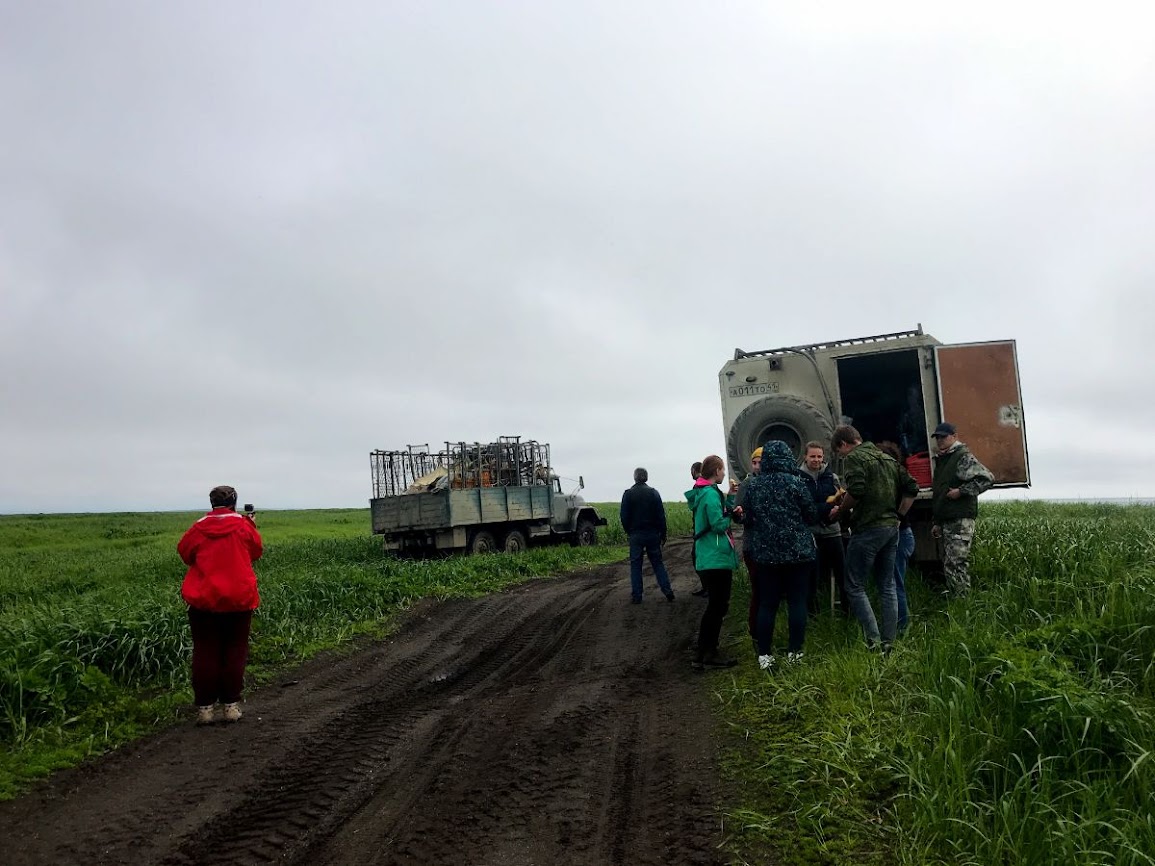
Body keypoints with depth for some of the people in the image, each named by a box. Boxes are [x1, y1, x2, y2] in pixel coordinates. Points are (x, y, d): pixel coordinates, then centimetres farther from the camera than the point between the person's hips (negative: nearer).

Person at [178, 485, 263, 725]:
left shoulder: (198, 529, -1)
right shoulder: (244, 526, -3)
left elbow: (184, 553, 14)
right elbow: (255, 552, 11)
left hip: (203, 600, 1)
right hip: (239, 599, 0)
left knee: (205, 653, 8)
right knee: (234, 652, 10)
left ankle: (205, 707, 11)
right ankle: (231, 705, 13)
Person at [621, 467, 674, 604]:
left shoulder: (628, 494, -4)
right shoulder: (654, 493, -1)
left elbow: (624, 517, -4)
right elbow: (661, 516, -1)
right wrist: (663, 534, 5)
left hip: (636, 535, -1)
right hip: (653, 534, 2)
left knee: (635, 565, 4)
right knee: (657, 562, 10)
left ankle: (636, 596, 3)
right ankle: (667, 591, 3)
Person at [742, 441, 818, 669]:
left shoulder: (752, 485, 0)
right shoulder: (796, 482, -8)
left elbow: (747, 518, 7)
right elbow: (812, 515, -2)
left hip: (765, 553, 3)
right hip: (797, 551, -2)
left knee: (767, 603, 7)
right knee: (797, 601, 6)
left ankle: (764, 654, 8)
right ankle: (794, 651, 9)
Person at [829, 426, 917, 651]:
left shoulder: (854, 458, -7)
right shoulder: (887, 458, 17)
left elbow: (856, 491, -22)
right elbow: (911, 488, 16)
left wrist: (840, 510, -6)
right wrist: (897, 515, 18)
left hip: (868, 529, -8)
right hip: (891, 528, 8)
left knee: (855, 587, -1)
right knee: (888, 585, 12)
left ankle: (873, 642, -8)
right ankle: (889, 643, 13)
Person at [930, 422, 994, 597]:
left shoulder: (963, 457, -8)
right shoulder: (940, 460, 21)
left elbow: (987, 478, -20)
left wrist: (961, 491, -19)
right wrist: (937, 522, 25)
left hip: (960, 520, -10)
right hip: (946, 522, 10)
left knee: (956, 565, -12)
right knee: (948, 565, 13)